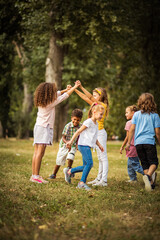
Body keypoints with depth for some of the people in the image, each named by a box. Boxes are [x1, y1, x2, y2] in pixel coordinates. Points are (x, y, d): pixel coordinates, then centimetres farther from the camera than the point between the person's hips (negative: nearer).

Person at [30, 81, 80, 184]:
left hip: (38, 126, 8)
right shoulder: (51, 102, -11)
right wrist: (75, 87, 9)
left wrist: (66, 89, 27)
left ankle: (34, 175, 6)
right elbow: (66, 95, -2)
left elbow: (57, 94, 26)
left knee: (37, 152, 5)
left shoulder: (41, 102, 10)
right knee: (40, 152, -10)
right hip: (44, 128, -8)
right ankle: (36, 176, -12)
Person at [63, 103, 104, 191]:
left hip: (87, 146, 9)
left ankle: (69, 171, 22)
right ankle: (82, 182, -12)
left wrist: (99, 145, 16)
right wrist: (71, 141, -11)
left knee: (86, 166, 8)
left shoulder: (96, 124, 17)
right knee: (89, 163, -17)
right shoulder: (88, 122, -11)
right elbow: (78, 131, -11)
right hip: (83, 145, -9)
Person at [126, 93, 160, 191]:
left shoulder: (136, 114, 6)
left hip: (138, 142, 3)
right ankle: (148, 175, -27)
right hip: (149, 142, -3)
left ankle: (151, 182, 8)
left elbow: (132, 129, 4)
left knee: (145, 164, 12)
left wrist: (129, 143, 9)